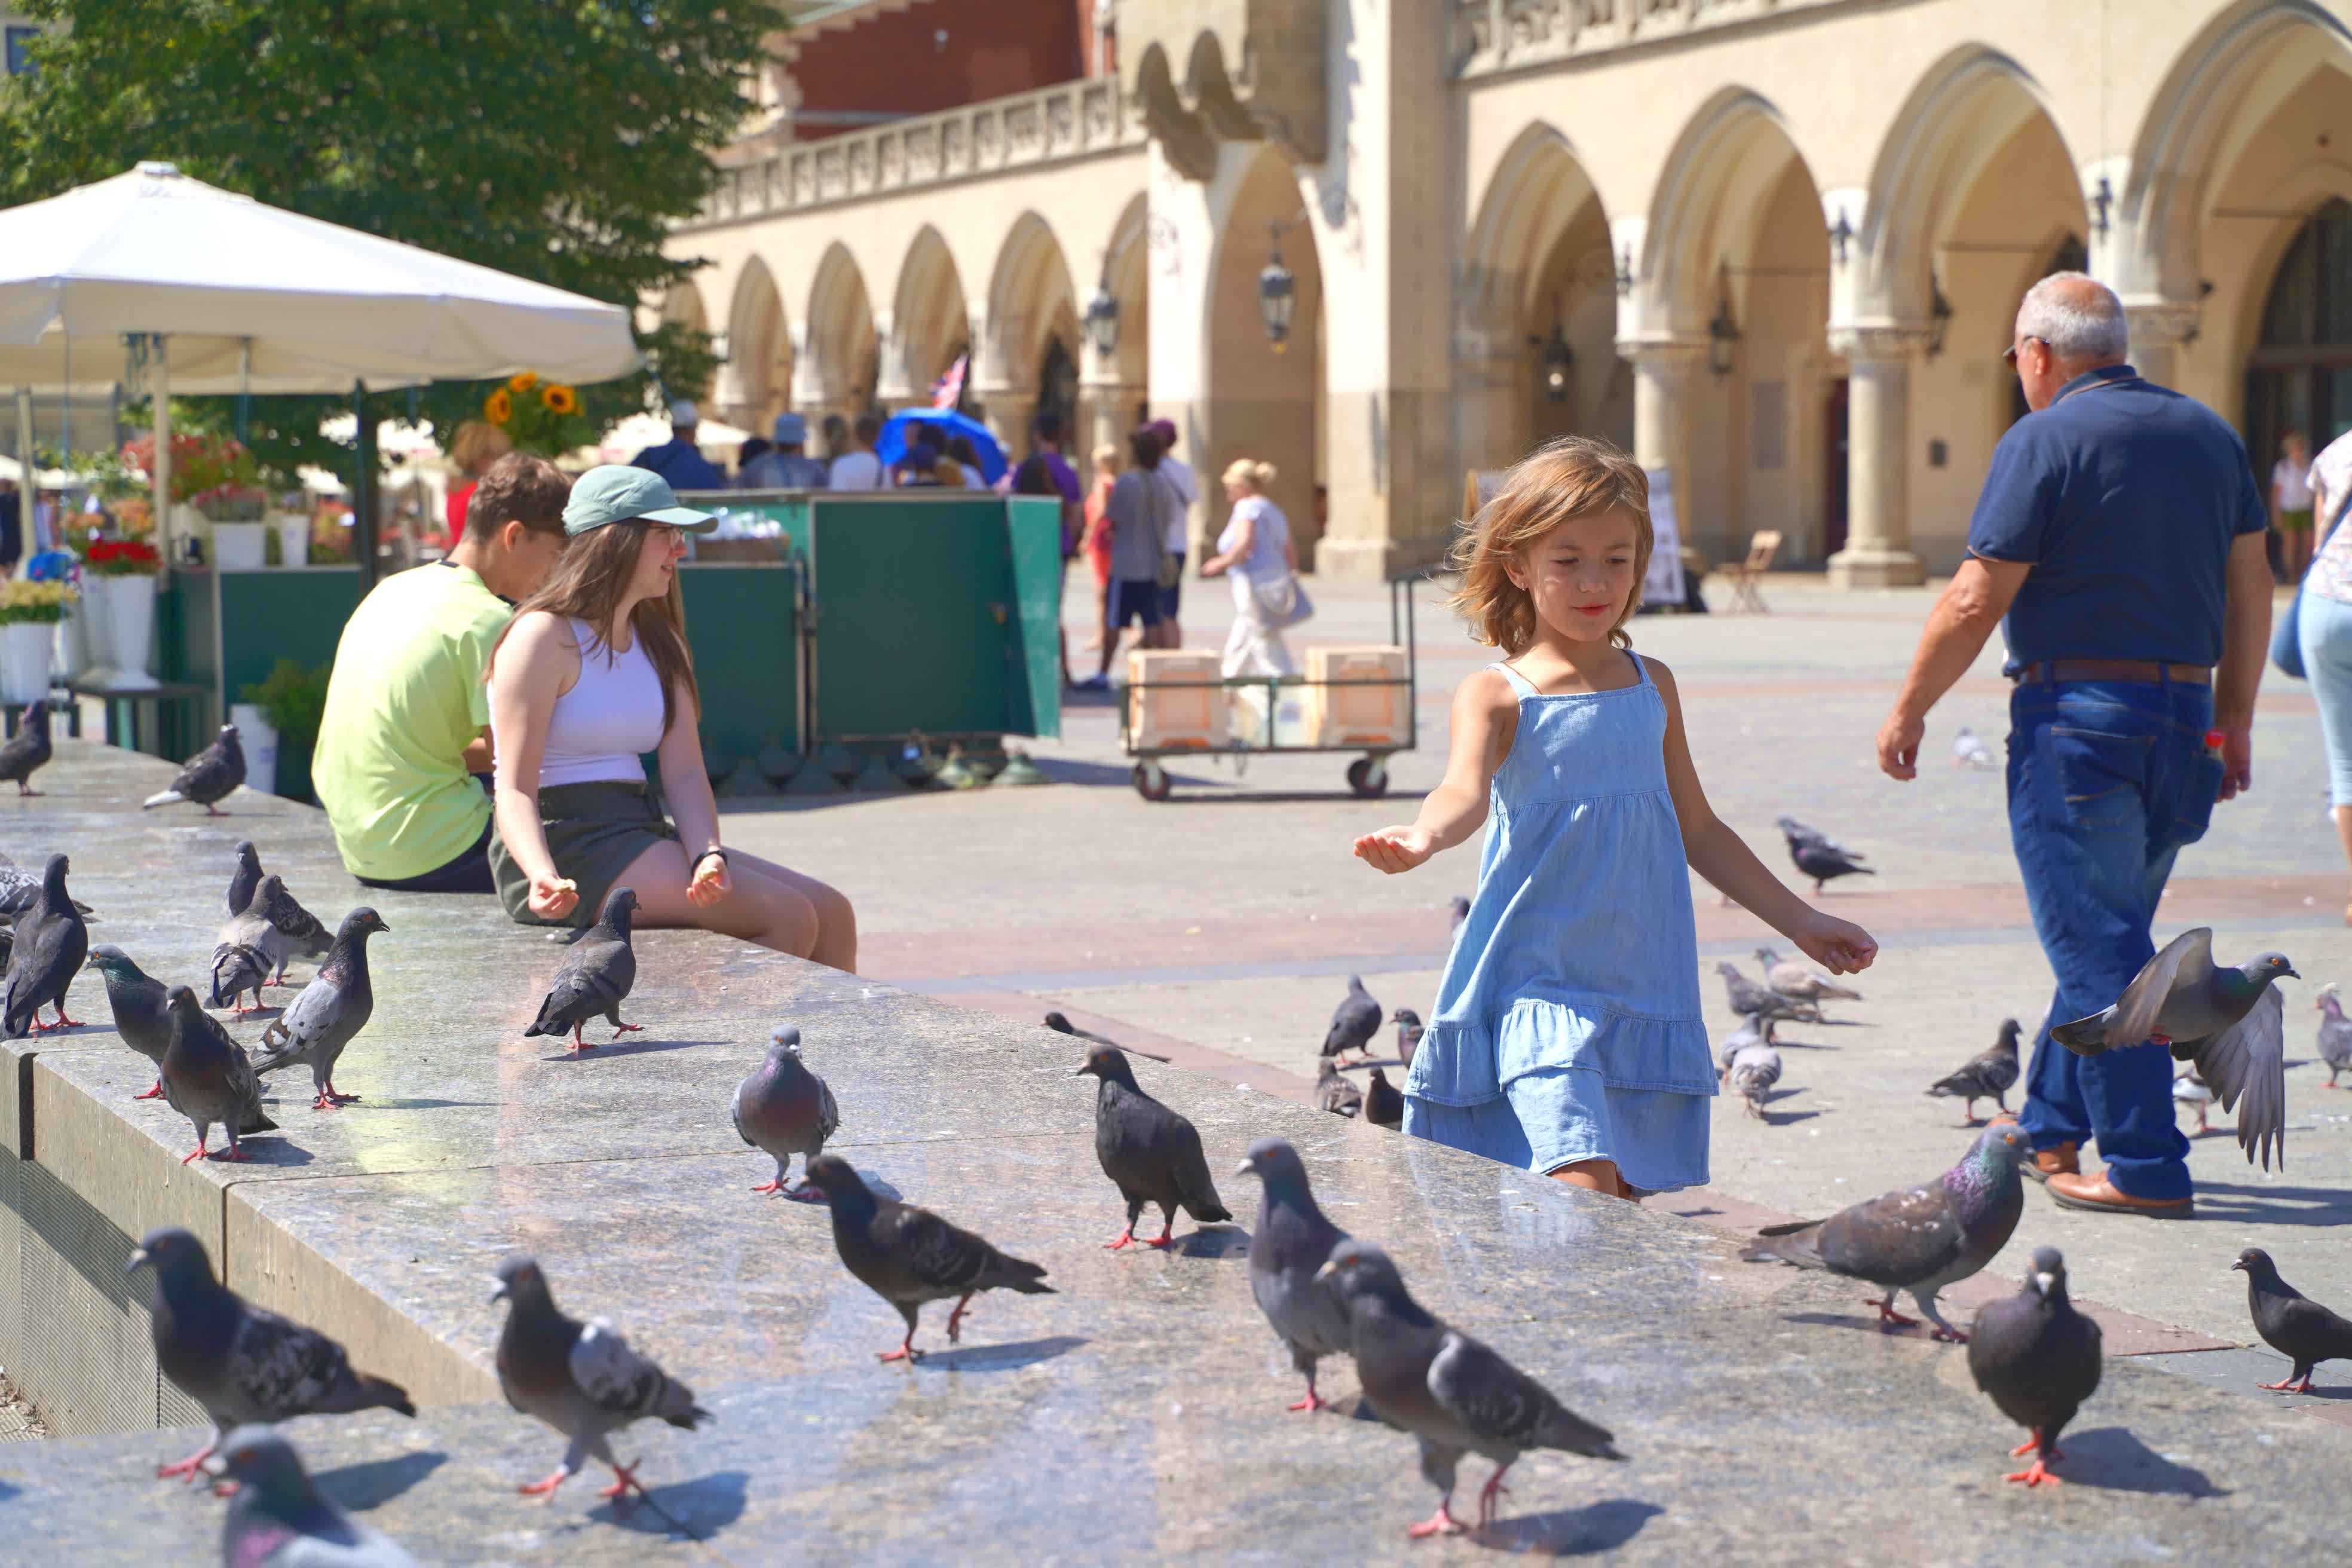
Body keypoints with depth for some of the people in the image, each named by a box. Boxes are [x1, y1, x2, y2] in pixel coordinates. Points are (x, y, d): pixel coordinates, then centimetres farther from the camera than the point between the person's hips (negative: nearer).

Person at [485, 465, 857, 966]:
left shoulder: (659, 644, 15)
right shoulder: (546, 637, -9)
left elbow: (685, 772, 5)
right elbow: (515, 790, -15)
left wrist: (708, 856, -16)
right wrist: (543, 878, -35)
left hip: (641, 838, 8)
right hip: (568, 848, -8)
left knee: (831, 912, -2)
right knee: (790, 919, -19)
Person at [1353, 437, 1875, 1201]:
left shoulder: (1652, 685, 13)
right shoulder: (1499, 694, -4)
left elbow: (1698, 829, 22)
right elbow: (1467, 789, -24)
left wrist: (1800, 921, 25)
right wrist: (1424, 837, -47)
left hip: (1644, 986, 5)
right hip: (1537, 985, -5)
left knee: (1626, 1197, 5)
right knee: (1582, 1191, -20)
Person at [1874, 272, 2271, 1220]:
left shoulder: (2044, 441, -9)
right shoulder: (2209, 434, 11)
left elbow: (1976, 600, -11)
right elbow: (2250, 590, 12)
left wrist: (1909, 710, -1)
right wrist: (2235, 719, 19)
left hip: (2077, 715, -7)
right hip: (2184, 710, 7)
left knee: (2097, 948, -3)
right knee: (2110, 935, 18)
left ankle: (2147, 1168, -3)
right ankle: (2050, 1130, 28)